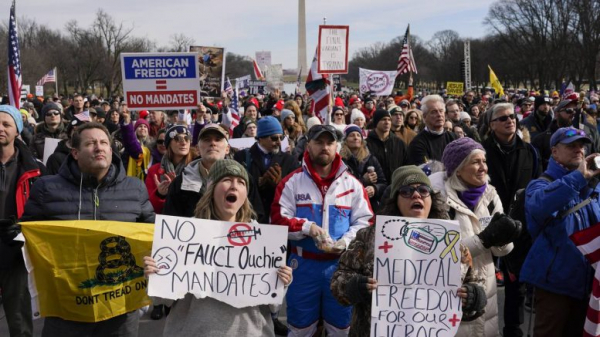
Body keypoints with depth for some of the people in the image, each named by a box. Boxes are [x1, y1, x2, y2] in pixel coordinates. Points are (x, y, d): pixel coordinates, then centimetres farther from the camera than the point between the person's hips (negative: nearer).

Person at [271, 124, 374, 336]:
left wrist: (346, 241, -15)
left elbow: (365, 221, 2)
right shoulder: (292, 182, 0)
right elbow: (278, 218, -5)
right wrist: (308, 227, -20)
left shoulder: (352, 183, 4)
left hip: (341, 264, 1)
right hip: (303, 264, -1)